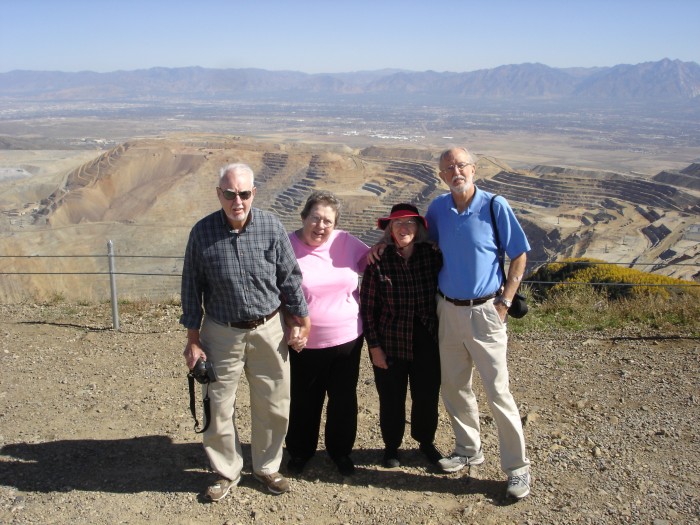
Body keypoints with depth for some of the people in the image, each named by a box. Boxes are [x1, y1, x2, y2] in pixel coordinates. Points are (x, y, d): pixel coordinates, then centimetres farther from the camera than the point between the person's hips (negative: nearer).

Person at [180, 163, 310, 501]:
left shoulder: (271, 226, -8)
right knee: (218, 407, 9)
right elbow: (192, 287, -1)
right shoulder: (202, 232, -9)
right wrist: (193, 339, -1)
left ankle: (266, 467, 35)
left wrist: (301, 321, 3)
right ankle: (226, 472, 32)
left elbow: (290, 277, 1)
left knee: (272, 405, 11)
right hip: (222, 333, 0)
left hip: (268, 330, 1)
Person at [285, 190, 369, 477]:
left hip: (347, 339, 3)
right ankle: (300, 451, 40)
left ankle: (341, 450, 39)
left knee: (344, 398, 17)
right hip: (305, 344, -2)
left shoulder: (346, 242, -4)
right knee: (303, 401, 16)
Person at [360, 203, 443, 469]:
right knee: (391, 399, 11)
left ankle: (426, 442, 39)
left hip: (427, 344, 2)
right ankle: (391, 445, 35)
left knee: (428, 396, 13)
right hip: (391, 345, -2)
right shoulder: (378, 261, -10)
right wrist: (374, 347, -6)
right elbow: (367, 308, -5)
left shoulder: (432, 256, -4)